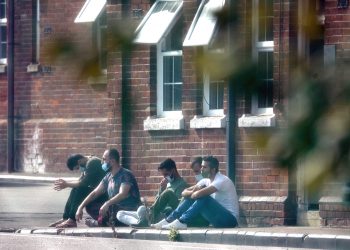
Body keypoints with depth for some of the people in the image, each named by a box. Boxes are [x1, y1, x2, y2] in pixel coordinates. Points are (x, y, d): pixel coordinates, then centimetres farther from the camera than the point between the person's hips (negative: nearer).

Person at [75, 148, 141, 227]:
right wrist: (81, 207, 1)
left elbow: (123, 194, -29)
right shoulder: (108, 177, 9)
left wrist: (107, 204, -43)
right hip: (115, 208, 7)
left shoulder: (125, 175, -15)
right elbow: (95, 193, 11)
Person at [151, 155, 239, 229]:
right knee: (190, 198, -1)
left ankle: (181, 222, -30)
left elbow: (199, 194, -31)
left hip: (229, 219, -8)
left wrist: (193, 194, -8)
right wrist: (193, 192, -16)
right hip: (217, 216, 8)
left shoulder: (222, 180, -19)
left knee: (203, 197, -28)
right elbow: (185, 192, 6)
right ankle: (168, 220, -7)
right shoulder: (206, 181, 9)